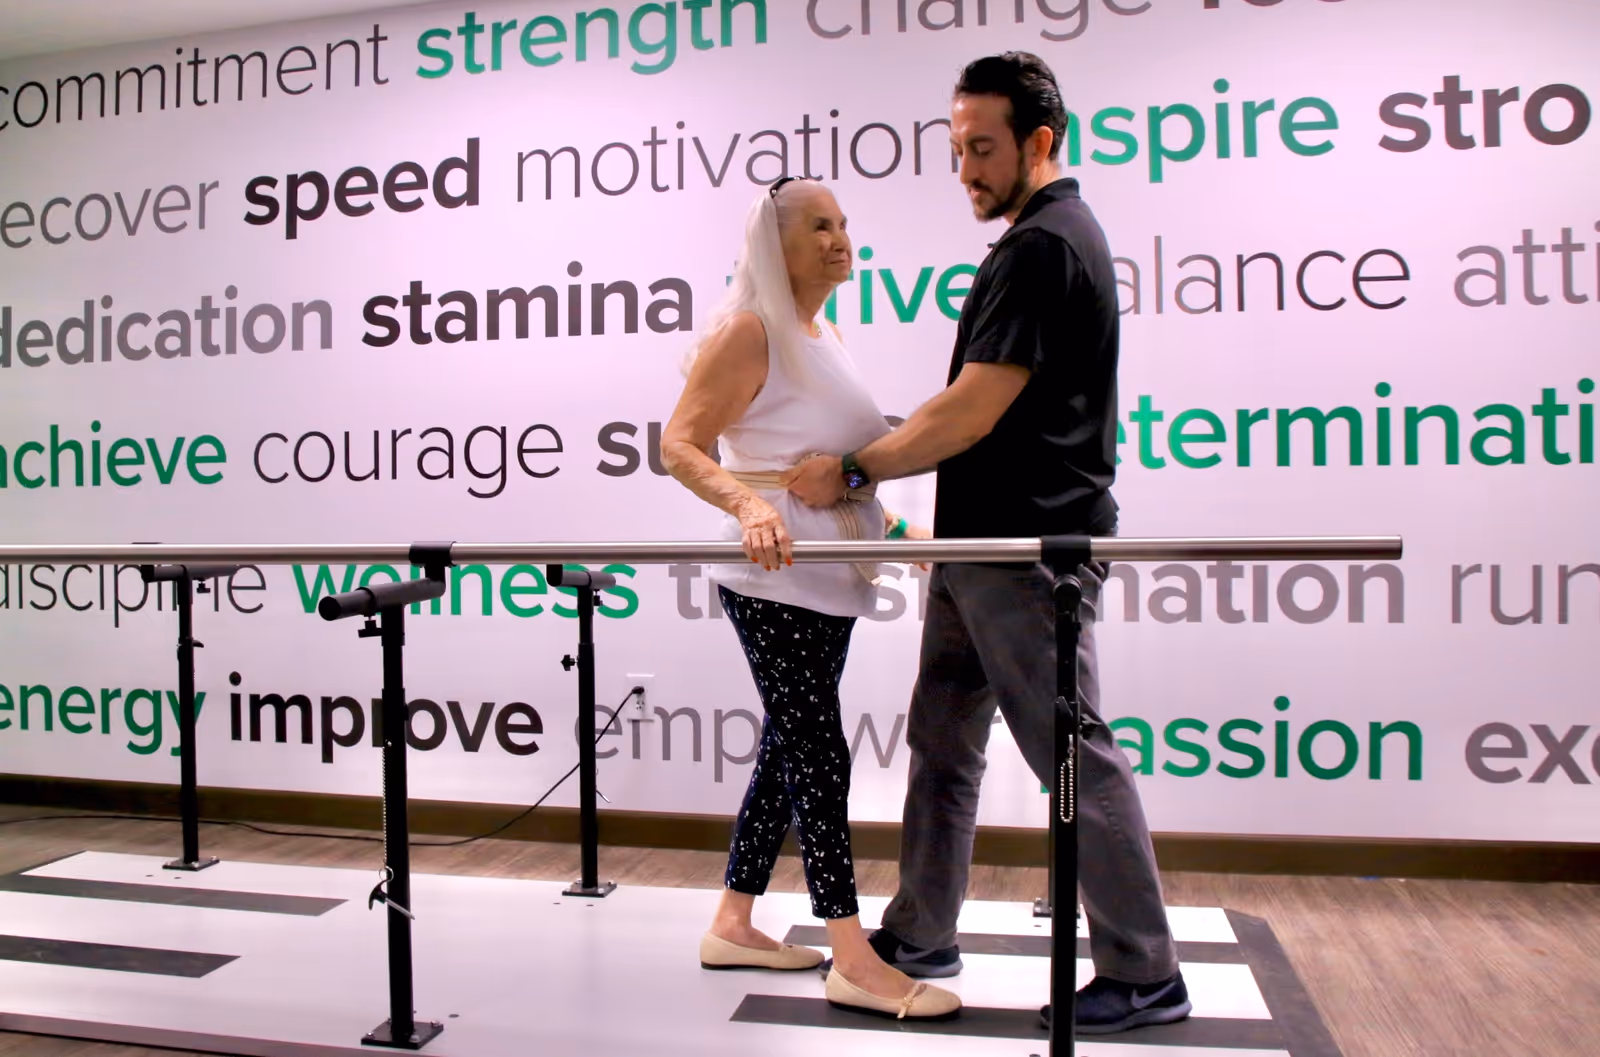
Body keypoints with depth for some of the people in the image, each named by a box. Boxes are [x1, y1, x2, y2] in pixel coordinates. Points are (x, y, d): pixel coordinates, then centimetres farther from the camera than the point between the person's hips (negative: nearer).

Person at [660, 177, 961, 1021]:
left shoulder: (821, 334, 19)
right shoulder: (749, 330, -8)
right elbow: (679, 446, -14)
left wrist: (887, 525, 22)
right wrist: (749, 505, -30)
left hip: (825, 579, 9)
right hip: (773, 580, -9)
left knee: (789, 750, 12)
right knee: (818, 754, -7)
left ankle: (733, 926, 24)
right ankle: (853, 963, 1)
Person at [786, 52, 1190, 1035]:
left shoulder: (1043, 247, -15)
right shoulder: (1048, 237, 17)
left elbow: (973, 410, -19)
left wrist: (852, 471, -10)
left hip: (1027, 549, -11)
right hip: (983, 544, 11)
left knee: (1076, 754, -2)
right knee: (943, 737, 15)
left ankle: (1144, 974, 12)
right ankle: (921, 934, 27)